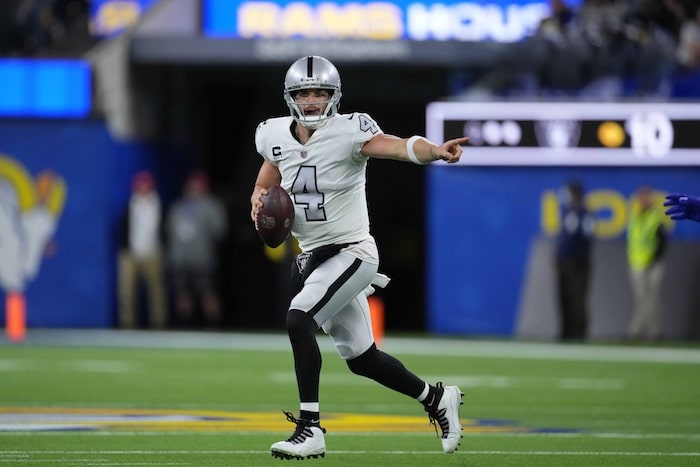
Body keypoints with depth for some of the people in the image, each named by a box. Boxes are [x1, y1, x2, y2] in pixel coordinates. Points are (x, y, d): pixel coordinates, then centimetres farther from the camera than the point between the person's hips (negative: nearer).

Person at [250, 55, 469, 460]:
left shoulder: (348, 132, -17)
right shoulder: (276, 136, 1)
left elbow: (400, 147, -33)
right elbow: (266, 185, 16)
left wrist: (435, 151, -54)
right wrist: (259, 200, -9)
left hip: (352, 252, -7)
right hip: (312, 257, 7)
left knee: (298, 318, -27)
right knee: (361, 358, 14)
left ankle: (310, 428, -23)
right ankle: (436, 398, 36)